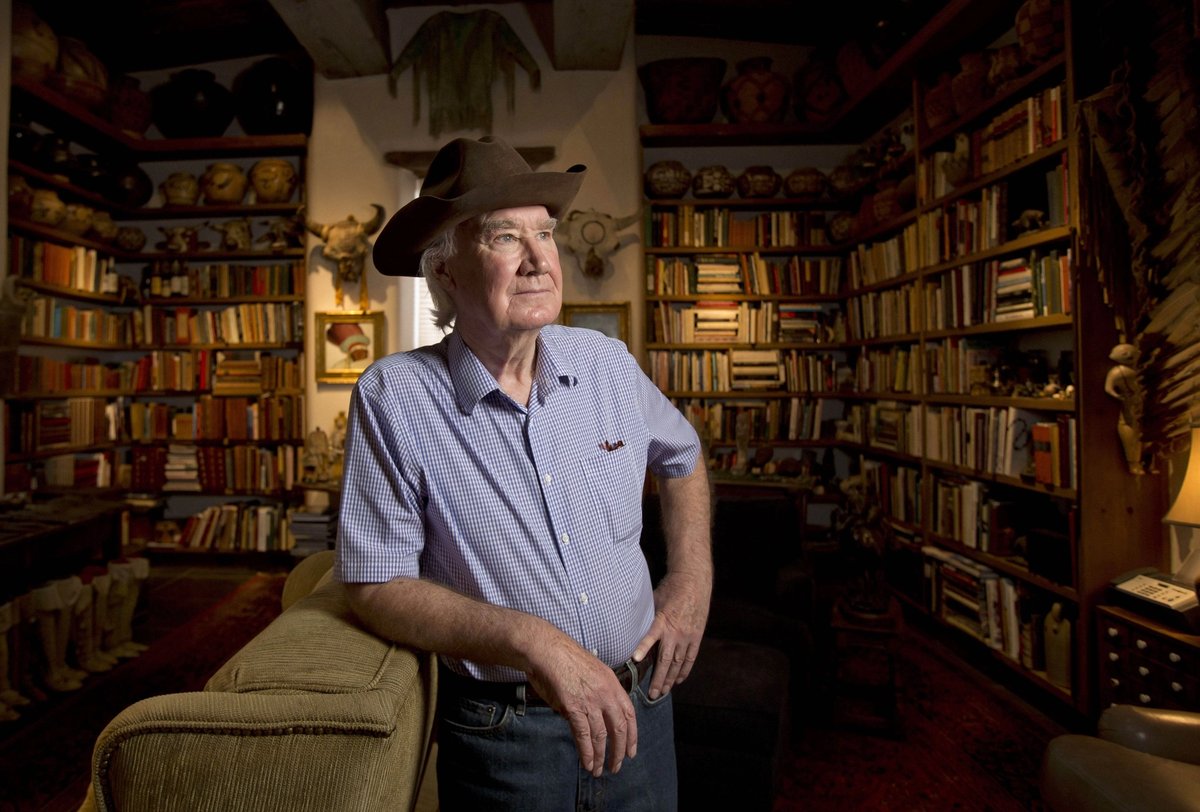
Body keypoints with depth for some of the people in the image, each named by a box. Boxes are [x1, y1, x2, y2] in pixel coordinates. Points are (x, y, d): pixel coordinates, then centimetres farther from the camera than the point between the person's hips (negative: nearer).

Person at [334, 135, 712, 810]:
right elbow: (377, 586, -15)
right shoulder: (394, 396, -15)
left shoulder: (609, 364, -4)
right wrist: (532, 639, -26)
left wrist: (693, 576, 2)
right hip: (502, 737, -3)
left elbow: (682, 455, 14)